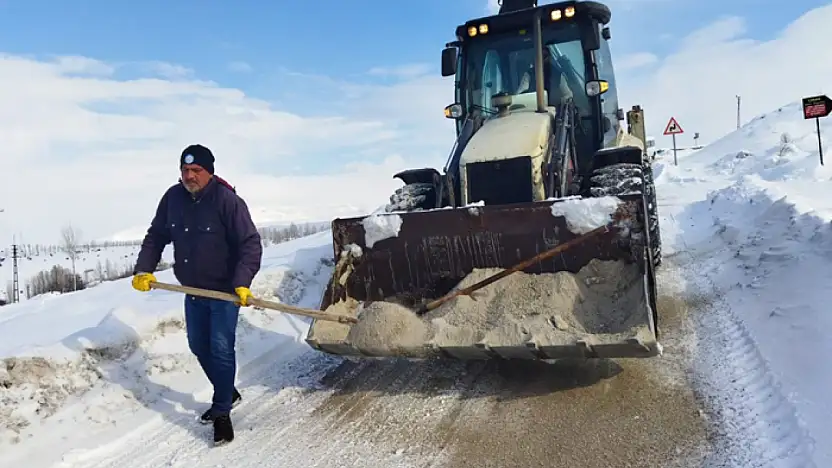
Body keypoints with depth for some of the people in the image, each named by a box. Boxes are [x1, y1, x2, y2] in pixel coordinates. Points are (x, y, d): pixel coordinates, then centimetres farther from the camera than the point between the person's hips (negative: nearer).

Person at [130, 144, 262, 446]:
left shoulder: (227, 200, -19)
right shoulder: (173, 197, -2)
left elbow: (250, 244, -20)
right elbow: (156, 236, 10)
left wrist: (242, 283, -31)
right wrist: (143, 270, -2)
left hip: (225, 291, -6)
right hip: (192, 290, 7)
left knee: (221, 350, -4)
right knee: (198, 347, 17)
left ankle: (222, 412, 13)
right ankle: (228, 394, 38)